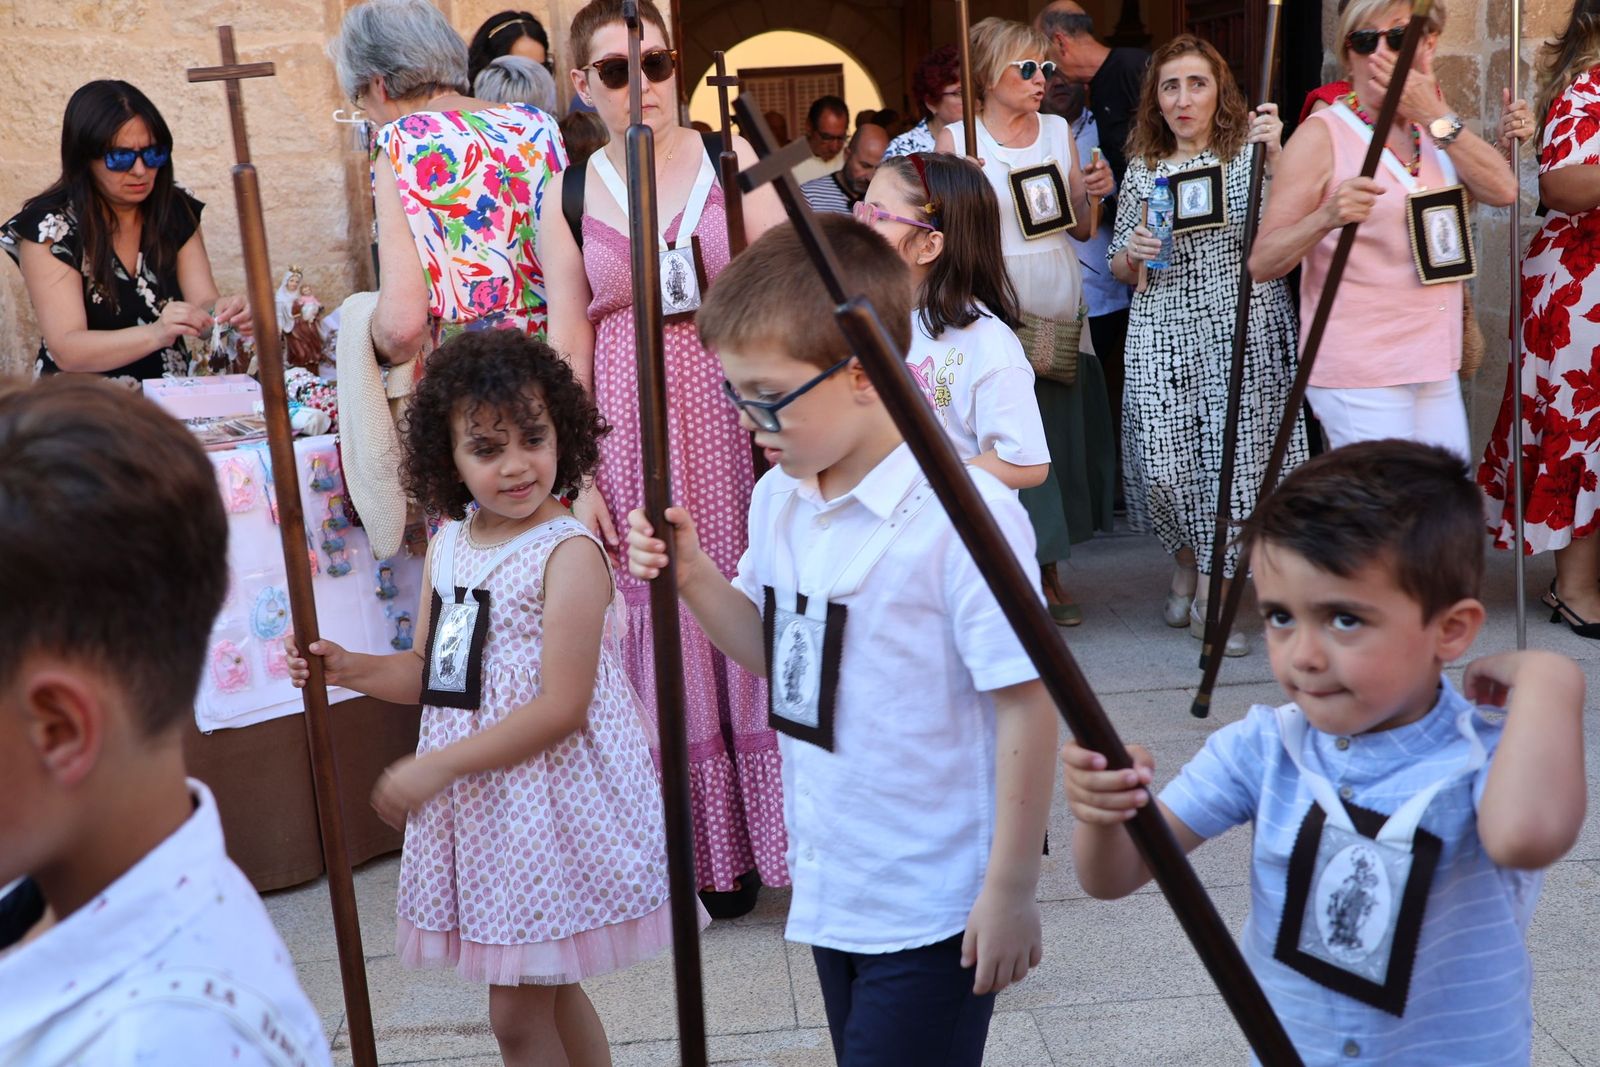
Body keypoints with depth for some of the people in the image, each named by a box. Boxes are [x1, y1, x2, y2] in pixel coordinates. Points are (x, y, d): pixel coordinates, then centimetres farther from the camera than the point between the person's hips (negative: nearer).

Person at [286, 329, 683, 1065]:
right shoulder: (447, 544, 6)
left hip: (550, 803, -7)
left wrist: (435, 766, -20)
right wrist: (346, 668, -2)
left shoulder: (568, 554, -18)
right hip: (477, 801, 7)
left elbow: (562, 708, -22)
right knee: (551, 992, 22)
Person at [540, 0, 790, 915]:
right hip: (633, 433, 1)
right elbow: (568, 344, 6)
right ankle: (712, 849, 19)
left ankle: (793, 828, 16)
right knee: (670, 627, 6)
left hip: (739, 418, -1)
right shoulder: (569, 195, 5)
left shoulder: (734, 161, 2)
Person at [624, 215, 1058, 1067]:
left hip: (933, 911, -7)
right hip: (829, 890, 7)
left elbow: (1026, 703, -20)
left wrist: (1012, 890, -15)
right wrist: (694, 579, -5)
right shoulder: (778, 498, 0)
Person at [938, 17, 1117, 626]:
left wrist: (1094, 193, -3)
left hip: (1060, 312, 4)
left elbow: (1081, 228, 16)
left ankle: (1048, 572, 18)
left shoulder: (1059, 131, 11)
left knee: (1061, 434, 6)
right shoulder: (957, 139, -2)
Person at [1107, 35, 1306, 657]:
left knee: (1233, 455, -3)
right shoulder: (1143, 169, 11)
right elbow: (1120, 270, 17)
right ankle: (1185, 568, 26)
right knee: (1165, 463, -2)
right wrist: (1133, 254, -5)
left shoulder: (1249, 151, 2)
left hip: (1244, 330, -2)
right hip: (1165, 332, 2)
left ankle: (1207, 595, 11)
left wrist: (1275, 154, -22)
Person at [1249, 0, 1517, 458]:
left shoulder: (1434, 128, 10)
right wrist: (1327, 217, -32)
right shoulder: (1322, 134, -9)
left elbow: (1503, 190, -6)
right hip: (1359, 376, -6)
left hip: (1437, 369, 6)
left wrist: (1437, 117, -14)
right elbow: (1261, 263, -15)